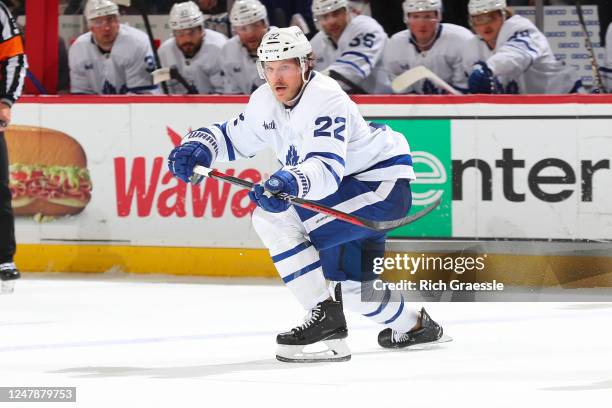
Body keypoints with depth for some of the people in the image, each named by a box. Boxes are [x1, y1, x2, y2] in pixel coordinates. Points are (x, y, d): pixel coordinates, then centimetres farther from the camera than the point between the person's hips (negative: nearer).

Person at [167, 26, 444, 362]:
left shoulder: (325, 99, -26)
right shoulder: (266, 101, 0)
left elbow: (327, 168, -38)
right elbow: (234, 137, 15)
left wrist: (290, 183, -57)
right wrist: (197, 148, -5)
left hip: (381, 181, -10)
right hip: (351, 188, 10)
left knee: (275, 218, -23)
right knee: (351, 285, 18)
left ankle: (324, 312, -19)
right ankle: (411, 327, 44)